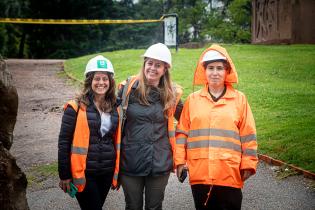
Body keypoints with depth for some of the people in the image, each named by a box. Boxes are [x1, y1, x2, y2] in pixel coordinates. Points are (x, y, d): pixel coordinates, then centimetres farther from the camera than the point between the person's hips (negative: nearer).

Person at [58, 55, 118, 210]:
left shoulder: (114, 107, 6)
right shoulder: (76, 107, -9)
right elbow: (64, 142, -8)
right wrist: (65, 175, -8)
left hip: (107, 172, 5)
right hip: (83, 173, -5)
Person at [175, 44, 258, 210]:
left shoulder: (239, 99, 3)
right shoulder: (192, 99, 6)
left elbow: (248, 135, 4)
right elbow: (182, 132, 8)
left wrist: (248, 165, 1)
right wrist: (180, 160, 3)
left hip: (230, 174, -1)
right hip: (199, 173, 1)